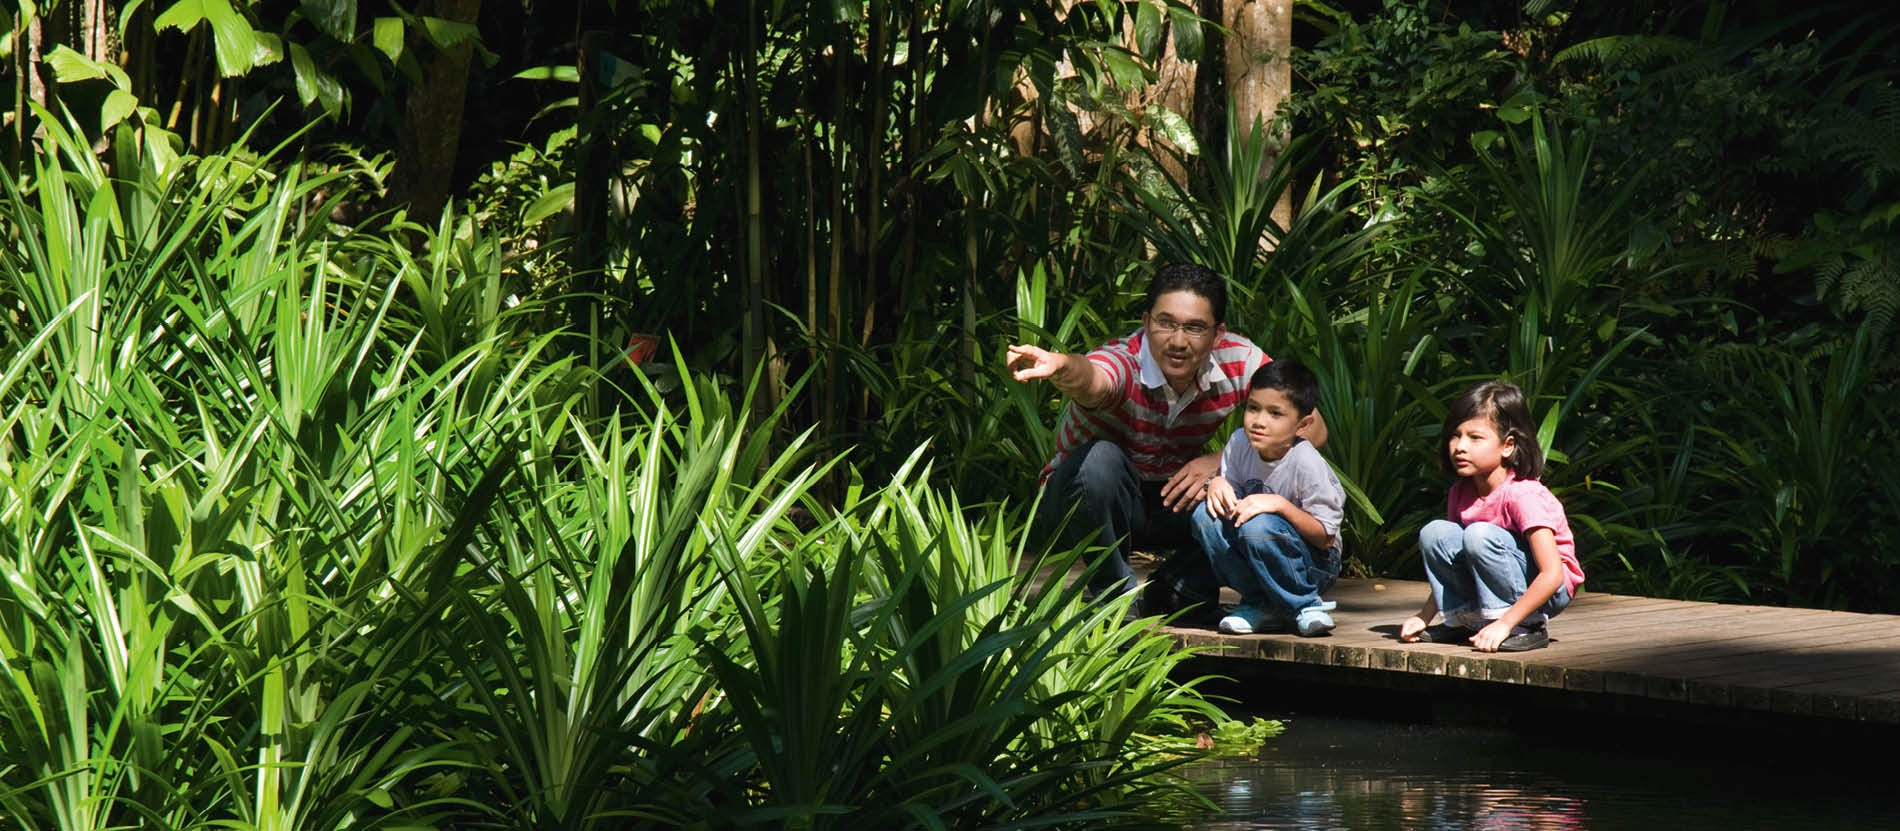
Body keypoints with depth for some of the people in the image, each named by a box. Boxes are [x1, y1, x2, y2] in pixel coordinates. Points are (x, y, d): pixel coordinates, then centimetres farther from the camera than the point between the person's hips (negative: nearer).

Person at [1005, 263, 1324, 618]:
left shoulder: (1239, 361, -16)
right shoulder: (1123, 362, -29)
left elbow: (1312, 429, -15)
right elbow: (1091, 382, -54)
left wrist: (1221, 461, -27)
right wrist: (1061, 365, -79)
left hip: (1173, 501, 4)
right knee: (1099, 460, -36)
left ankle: (1181, 593, -2)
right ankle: (1115, 596, -15)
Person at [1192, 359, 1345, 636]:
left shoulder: (1306, 463, -21)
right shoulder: (1240, 443, -5)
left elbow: (1325, 536, -19)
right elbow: (1230, 498, 4)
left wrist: (1281, 505, -32)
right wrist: (1217, 484, -19)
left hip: (1314, 565, -6)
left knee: (1257, 526, -34)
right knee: (1206, 515, -18)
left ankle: (1306, 603, -11)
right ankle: (1259, 603, -4)